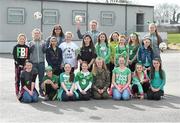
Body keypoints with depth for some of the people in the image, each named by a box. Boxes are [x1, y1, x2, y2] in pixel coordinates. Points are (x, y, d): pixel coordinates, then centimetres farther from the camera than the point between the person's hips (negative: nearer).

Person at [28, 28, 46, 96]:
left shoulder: (43, 42, 7)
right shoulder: (31, 43, 5)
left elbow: (45, 51, 3)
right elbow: (29, 52, -1)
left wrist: (44, 46, -13)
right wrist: (31, 47, -15)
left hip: (41, 62, 1)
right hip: (33, 62, -1)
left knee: (41, 77, 5)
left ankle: (41, 91, 13)